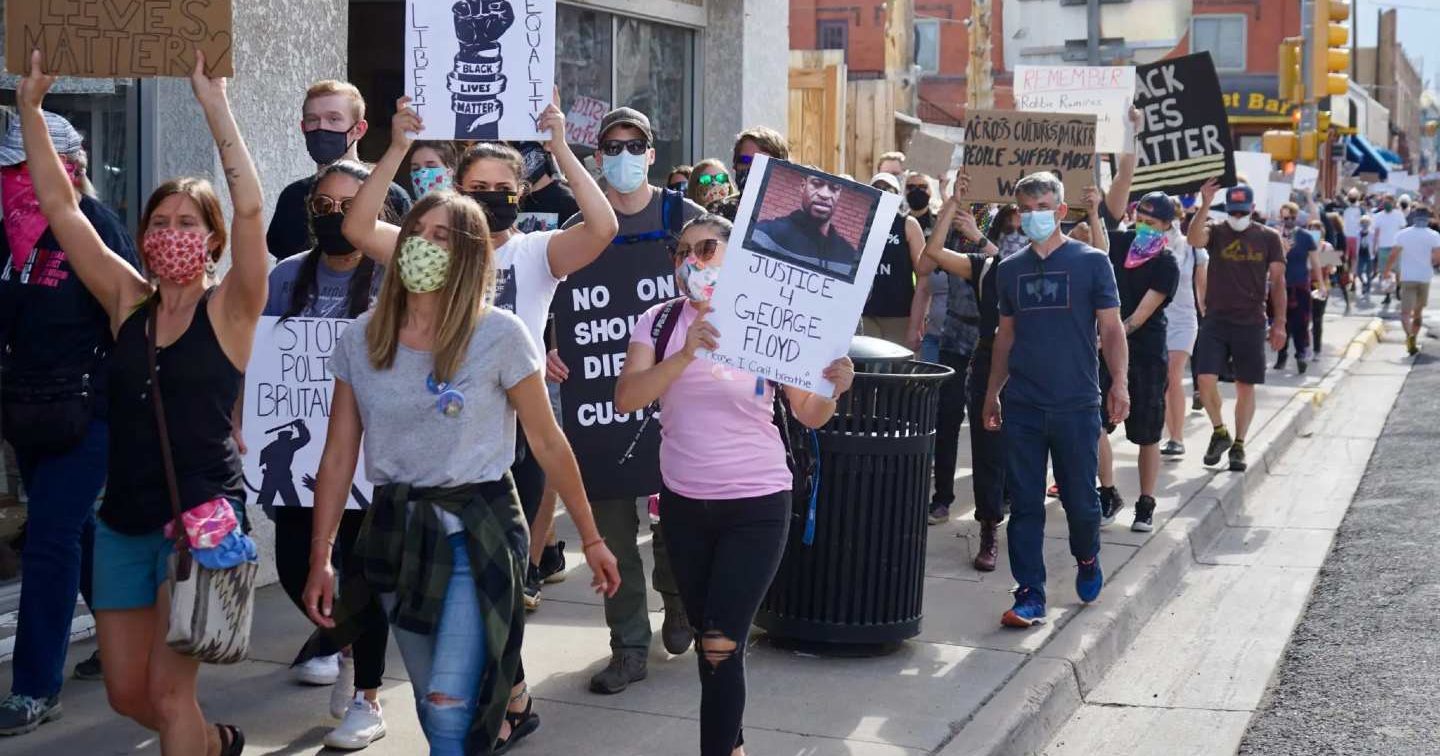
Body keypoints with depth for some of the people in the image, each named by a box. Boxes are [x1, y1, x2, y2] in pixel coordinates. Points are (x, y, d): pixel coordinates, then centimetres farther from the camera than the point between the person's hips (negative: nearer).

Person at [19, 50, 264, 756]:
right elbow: (59, 206, 2)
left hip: (203, 515, -5)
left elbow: (250, 209, -21)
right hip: (123, 521, 5)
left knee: (167, 689, -9)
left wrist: (215, 106, -24)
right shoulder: (127, 302, 6)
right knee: (127, 694, 13)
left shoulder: (228, 308, -5)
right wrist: (31, 107, -4)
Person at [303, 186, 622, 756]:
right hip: (396, 533, 4)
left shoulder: (499, 335, -9)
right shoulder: (361, 341, 1)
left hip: (476, 532, -4)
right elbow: (338, 458, 2)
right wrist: (320, 557, -2)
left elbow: (548, 443, -3)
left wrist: (591, 539, 1)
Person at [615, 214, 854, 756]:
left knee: (721, 644, -10)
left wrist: (835, 389, -25)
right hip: (683, 503, 3)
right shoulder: (659, 322, -3)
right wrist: (685, 355, -29)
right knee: (705, 640, 16)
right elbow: (626, 400, -16)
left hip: (757, 505, -3)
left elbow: (809, 415, -3)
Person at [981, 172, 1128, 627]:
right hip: (1022, 406, 3)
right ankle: (1030, 595, 6)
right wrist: (992, 393, 16)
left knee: (1080, 498, 5)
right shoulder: (1011, 269, 11)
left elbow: (1111, 328, -2)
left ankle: (1087, 558, 34)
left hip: (1077, 405, -3)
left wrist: (1119, 382, -14)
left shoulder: (1091, 262, 0)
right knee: (1025, 504, 1)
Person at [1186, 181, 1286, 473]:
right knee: (1206, 379, -11)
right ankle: (1219, 432, 12)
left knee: (1246, 386, 6)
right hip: (1215, 320, 0)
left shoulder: (1268, 238, 3)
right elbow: (1194, 239, -22)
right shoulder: (1215, 231, 1)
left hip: (1251, 322, 1)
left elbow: (1278, 282, 4)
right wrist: (1204, 205, -32)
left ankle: (1238, 445, 17)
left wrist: (1279, 323, 0)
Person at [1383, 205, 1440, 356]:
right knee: (1418, 311, 18)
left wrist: (1386, 271, 7)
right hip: (1424, 277, 1)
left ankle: (1409, 335, -31)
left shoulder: (1402, 235, -3)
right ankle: (1414, 338, 22)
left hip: (1407, 277, -1)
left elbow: (1394, 256, -6)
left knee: (1405, 312, -6)